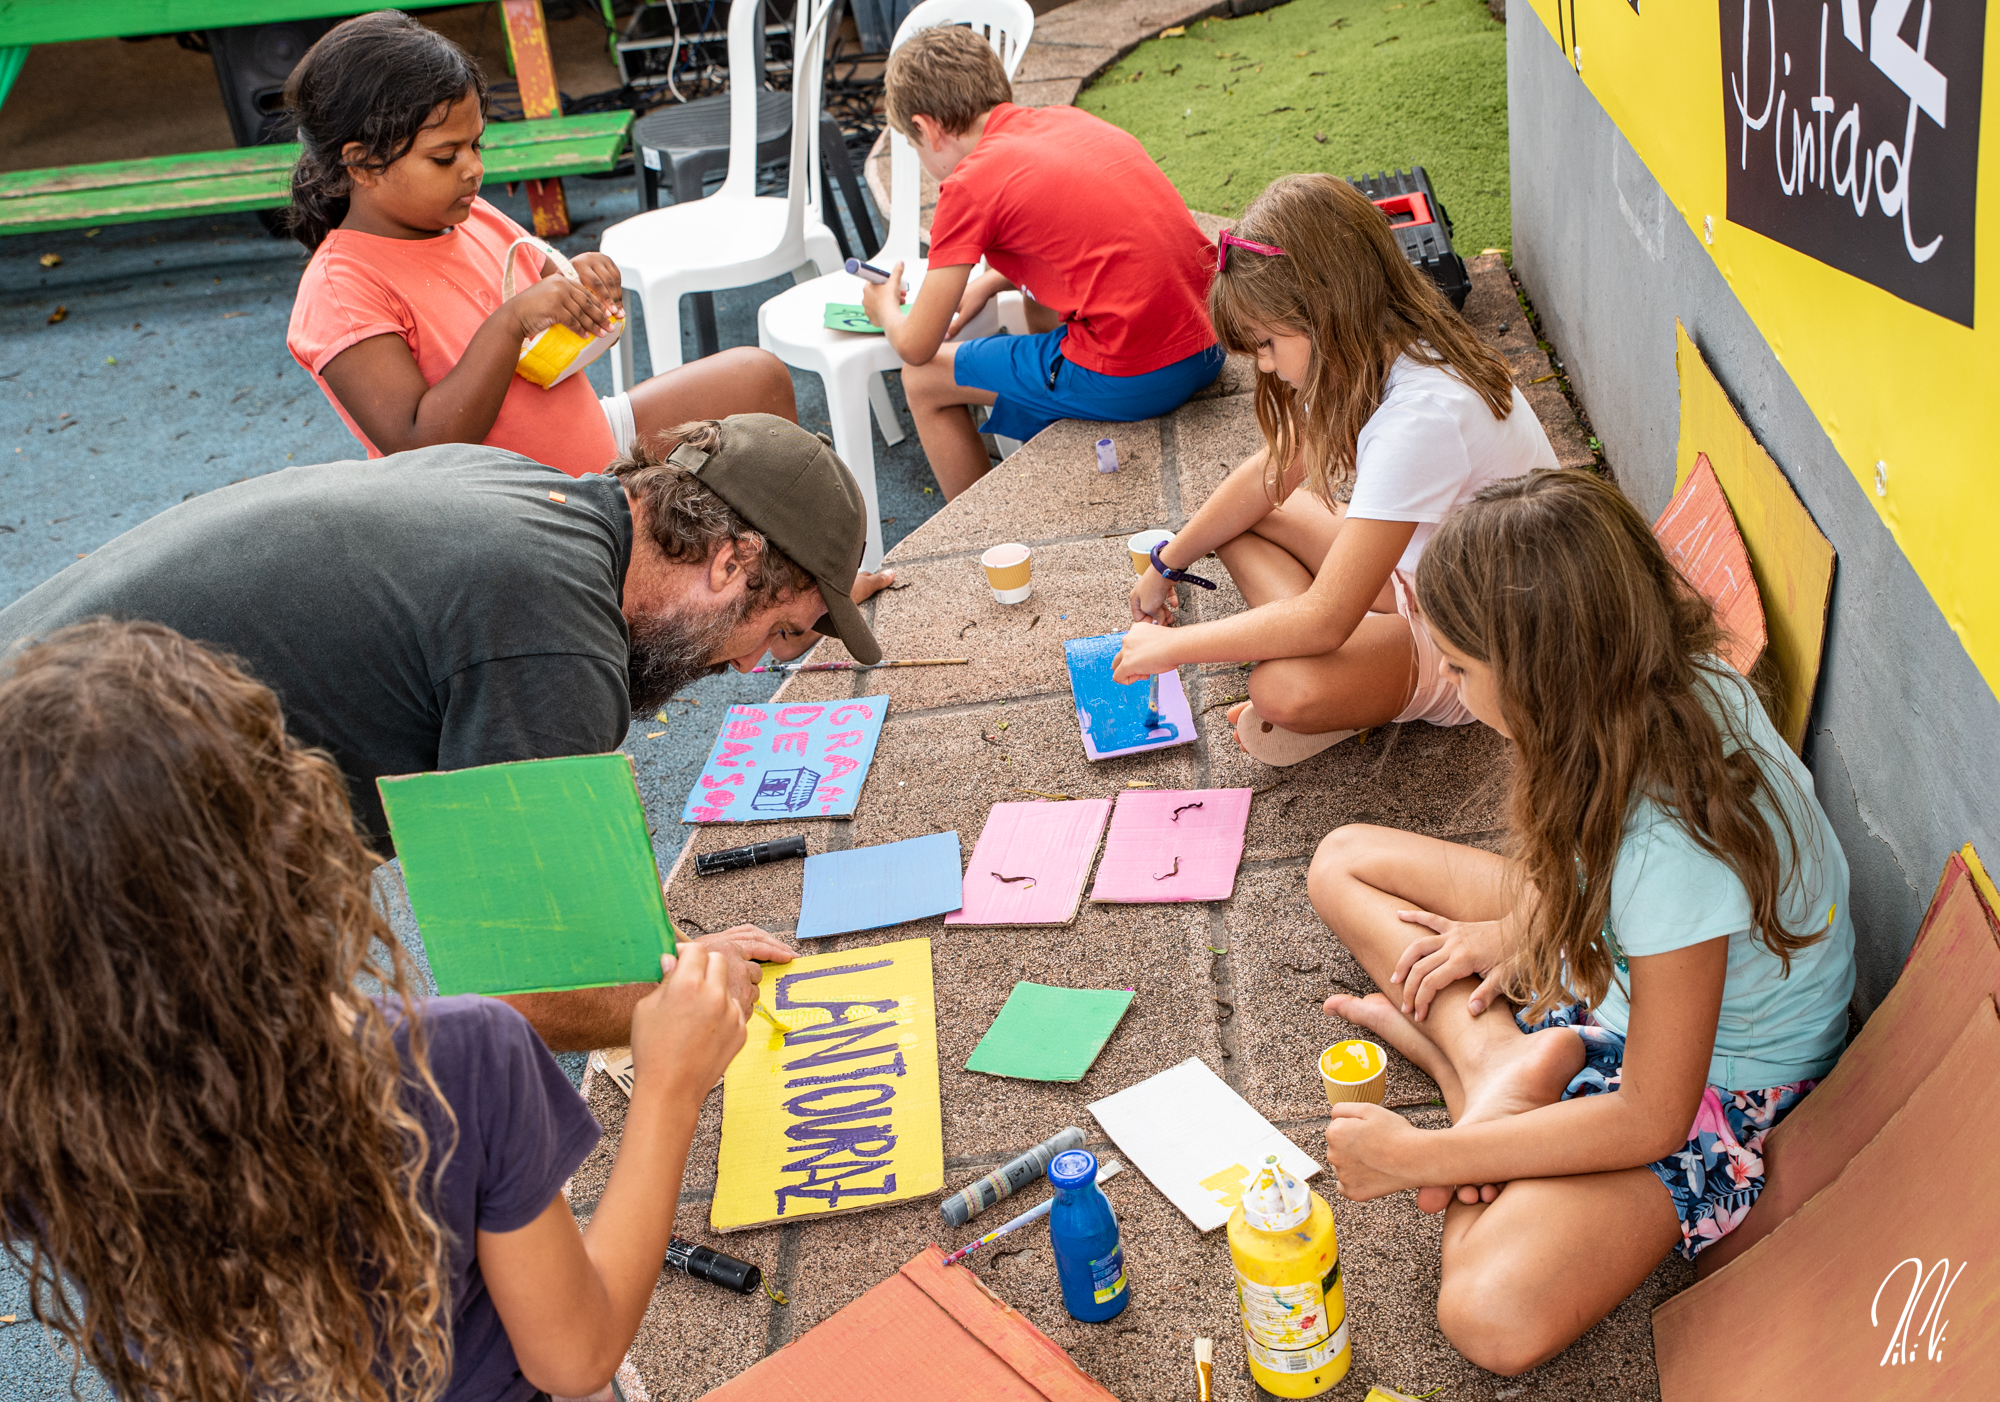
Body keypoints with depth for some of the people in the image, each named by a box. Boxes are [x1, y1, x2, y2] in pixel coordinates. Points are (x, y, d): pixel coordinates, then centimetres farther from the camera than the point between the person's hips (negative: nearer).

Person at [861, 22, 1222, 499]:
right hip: (1209, 349, 8)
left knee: (923, 380, 11)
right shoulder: (1071, 120, 13)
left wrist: (886, 310, 21)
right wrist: (991, 281, 30)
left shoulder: (969, 185, -7)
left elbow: (916, 347, -2)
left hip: (1130, 381, -8)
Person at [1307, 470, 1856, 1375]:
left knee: (1492, 1318, -28)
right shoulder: (1662, 681, -18)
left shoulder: (1673, 845, -40)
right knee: (1343, 861, 5)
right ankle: (1495, 1056, -8)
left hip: (1713, 1084, -8)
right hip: (1609, 957, 8)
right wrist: (1518, 927, -7)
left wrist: (1418, 1156, -22)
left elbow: (1651, 1122, -29)